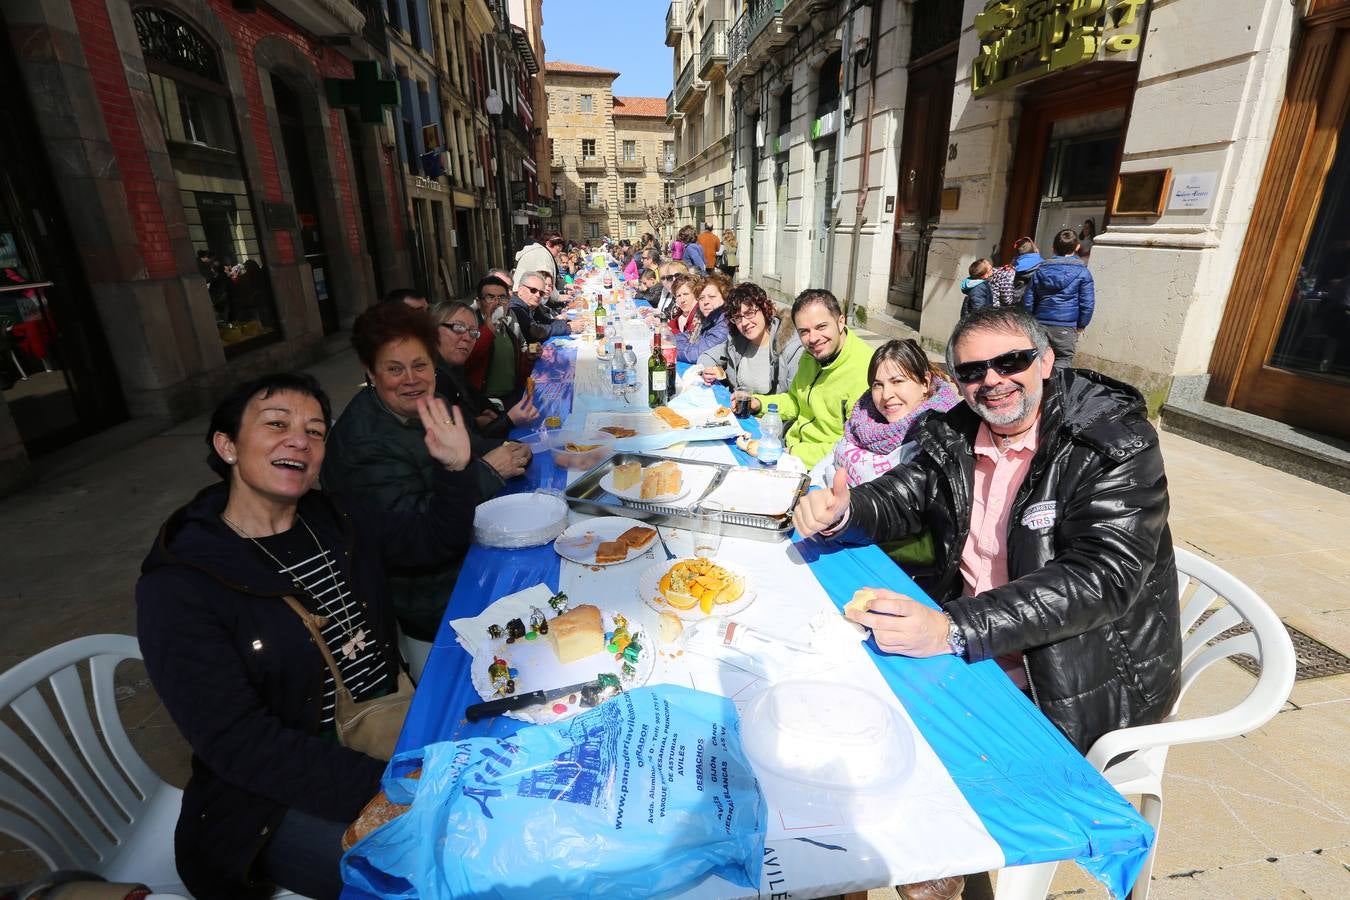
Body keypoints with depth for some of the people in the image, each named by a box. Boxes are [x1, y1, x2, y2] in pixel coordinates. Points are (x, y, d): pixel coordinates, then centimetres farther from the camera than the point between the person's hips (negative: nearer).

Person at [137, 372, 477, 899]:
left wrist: (454, 468, -9)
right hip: (284, 794, -5)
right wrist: (382, 785, -28)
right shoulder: (178, 586, -17)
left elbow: (437, 540, 9)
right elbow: (236, 742, -21)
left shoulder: (331, 519, 0)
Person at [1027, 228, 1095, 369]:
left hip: (1040, 324, 3)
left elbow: (1029, 300, 5)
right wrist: (1081, 325, 6)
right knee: (1063, 360, 4)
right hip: (1066, 327, -3)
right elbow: (1087, 303, -6)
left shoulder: (1040, 270, 6)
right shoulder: (1082, 272, -3)